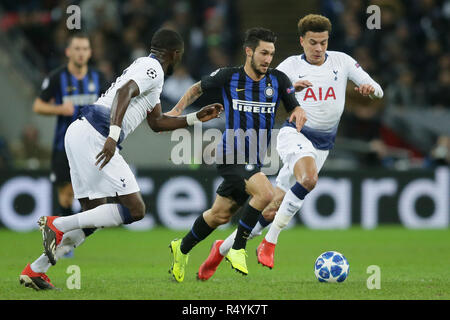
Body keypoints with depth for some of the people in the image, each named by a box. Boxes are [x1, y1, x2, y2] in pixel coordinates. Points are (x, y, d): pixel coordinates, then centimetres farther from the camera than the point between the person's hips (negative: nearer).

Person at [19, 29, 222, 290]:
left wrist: (196, 118, 35)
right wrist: (113, 136, -31)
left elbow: (157, 122, 36)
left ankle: (35, 270, 10)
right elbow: (124, 92, -22)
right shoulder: (152, 69, -3)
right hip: (94, 136, -10)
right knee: (135, 210, -10)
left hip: (79, 132, 10)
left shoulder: (145, 68, 28)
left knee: (95, 215, 15)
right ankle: (58, 225, -14)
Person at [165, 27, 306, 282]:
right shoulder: (228, 77, -5)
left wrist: (299, 114, -17)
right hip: (232, 154, -5)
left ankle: (182, 249, 37)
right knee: (265, 193, -27)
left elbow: (296, 108, 6)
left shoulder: (278, 80, 2)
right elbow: (198, 89, 12)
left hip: (255, 160, 5)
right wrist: (177, 110, 1)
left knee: (221, 215, 14)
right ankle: (238, 249, -11)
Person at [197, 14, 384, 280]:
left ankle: (224, 247, 17)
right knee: (309, 178, -36)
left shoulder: (341, 61, 5)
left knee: (273, 210, 0)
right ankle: (270, 242, -27)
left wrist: (370, 89, -19)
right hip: (295, 135, -3)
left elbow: (378, 91, 6)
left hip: (322, 146, 3)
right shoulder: (292, 66, -1)